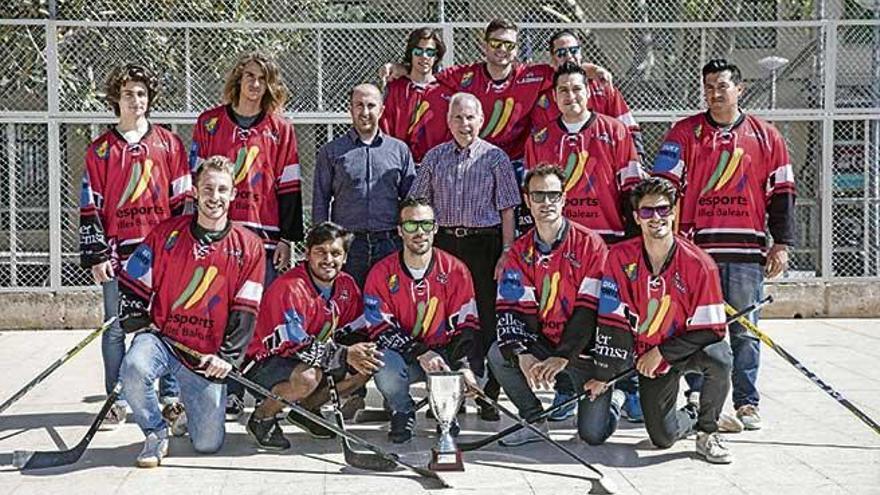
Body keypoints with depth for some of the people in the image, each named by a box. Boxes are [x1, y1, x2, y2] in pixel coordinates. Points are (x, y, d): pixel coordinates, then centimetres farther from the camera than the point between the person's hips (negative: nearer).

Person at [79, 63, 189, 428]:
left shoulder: (169, 144, 8)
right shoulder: (100, 150, 8)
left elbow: (182, 200, 8)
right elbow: (91, 207, 5)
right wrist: (96, 256, -1)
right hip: (118, 252, 0)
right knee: (115, 328, 3)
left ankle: (171, 396, 13)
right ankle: (117, 401, 13)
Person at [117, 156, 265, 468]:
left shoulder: (249, 247, 1)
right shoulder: (166, 233, 2)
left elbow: (245, 312, 0)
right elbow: (132, 284, 9)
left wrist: (227, 357, -9)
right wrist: (139, 326, -2)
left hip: (207, 355, 0)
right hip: (161, 337, 0)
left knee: (208, 443, -4)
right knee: (134, 369, -35)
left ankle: (191, 402, 33)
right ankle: (156, 433, -6)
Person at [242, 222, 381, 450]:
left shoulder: (347, 285, 0)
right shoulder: (289, 287, -24)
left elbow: (356, 330, 6)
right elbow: (293, 344, -31)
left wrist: (362, 350, -19)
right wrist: (344, 355, -36)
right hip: (265, 362, -8)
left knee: (367, 364, -7)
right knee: (308, 376, -38)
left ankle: (307, 408, 10)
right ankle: (261, 417, -8)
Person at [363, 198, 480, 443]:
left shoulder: (455, 270, -4)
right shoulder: (382, 273, -7)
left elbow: (465, 326, -6)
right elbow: (379, 328, -11)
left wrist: (463, 366, -23)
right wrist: (420, 354, -25)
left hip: (444, 352, 1)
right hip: (401, 353, -1)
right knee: (386, 365, -35)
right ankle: (402, 412, 0)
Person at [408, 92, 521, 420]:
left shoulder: (495, 158, 3)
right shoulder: (435, 158, 11)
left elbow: (507, 209, 2)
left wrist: (506, 252, -5)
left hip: (484, 244, -2)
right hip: (444, 242, 2)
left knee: (485, 318, -2)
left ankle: (487, 396, 5)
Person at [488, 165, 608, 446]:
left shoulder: (589, 244, -12)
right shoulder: (520, 251, 2)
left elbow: (590, 310, -16)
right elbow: (511, 309, -5)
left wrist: (563, 357, -23)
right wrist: (522, 355, -23)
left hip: (583, 347, -4)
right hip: (542, 343, 4)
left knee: (593, 432, -15)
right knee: (499, 354, -23)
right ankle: (534, 421, -2)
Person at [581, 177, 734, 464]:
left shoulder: (698, 264, -18)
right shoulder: (620, 257, -12)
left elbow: (711, 328, -18)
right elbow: (611, 320, -10)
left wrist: (662, 352, -21)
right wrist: (602, 375, -10)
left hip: (680, 351, -1)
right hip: (642, 354, 1)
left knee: (718, 357, -35)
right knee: (663, 438, -7)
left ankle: (707, 431, -8)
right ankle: (690, 417, 31)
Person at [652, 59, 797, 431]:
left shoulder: (765, 136, 10)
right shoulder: (685, 133, 7)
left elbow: (781, 193, 11)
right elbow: (664, 184, 3)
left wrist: (782, 244, 6)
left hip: (746, 250, 0)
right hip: (696, 247, 0)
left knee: (743, 331, 4)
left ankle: (746, 403, 12)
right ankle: (697, 398, 12)